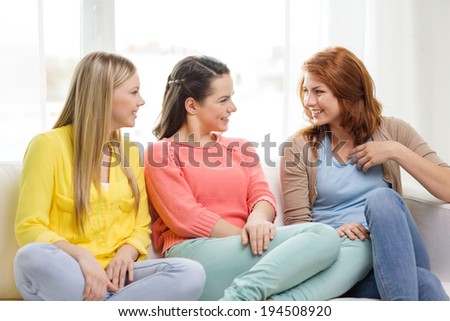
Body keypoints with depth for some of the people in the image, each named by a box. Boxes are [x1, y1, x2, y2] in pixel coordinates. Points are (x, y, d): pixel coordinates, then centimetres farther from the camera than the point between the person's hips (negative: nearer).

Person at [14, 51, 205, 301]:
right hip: (66, 275, -4)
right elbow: (29, 228, -8)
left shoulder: (131, 153, 14)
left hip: (115, 275, 4)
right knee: (33, 257, -38)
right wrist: (81, 255, -26)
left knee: (191, 273, -25)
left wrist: (127, 252, -9)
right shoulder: (49, 145, -3)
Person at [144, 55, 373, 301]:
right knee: (322, 236, -24)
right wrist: (251, 237, -11)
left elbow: (262, 196, 10)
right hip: (195, 253, -6)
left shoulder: (241, 148, 25)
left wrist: (257, 220, -15)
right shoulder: (161, 153, 8)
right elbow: (187, 218, -6)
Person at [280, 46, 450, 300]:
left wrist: (397, 152, -9)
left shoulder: (392, 131, 8)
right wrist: (333, 232, -21)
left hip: (397, 254, 3)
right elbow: (297, 224, 1)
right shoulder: (299, 147, 5)